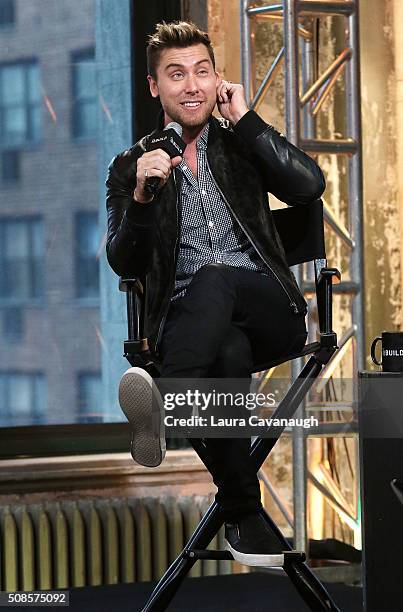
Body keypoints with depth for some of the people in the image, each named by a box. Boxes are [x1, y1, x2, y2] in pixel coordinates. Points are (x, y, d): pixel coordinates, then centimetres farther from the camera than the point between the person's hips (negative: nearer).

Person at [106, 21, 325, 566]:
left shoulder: (240, 146, 17)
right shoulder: (131, 167, 15)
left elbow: (309, 187, -2)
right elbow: (124, 265, 4)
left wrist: (244, 119, -1)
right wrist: (142, 195, -14)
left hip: (269, 312, 0)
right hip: (183, 323, 0)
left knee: (213, 279, -37)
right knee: (229, 353, -39)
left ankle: (163, 405, -61)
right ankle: (242, 516, -41)